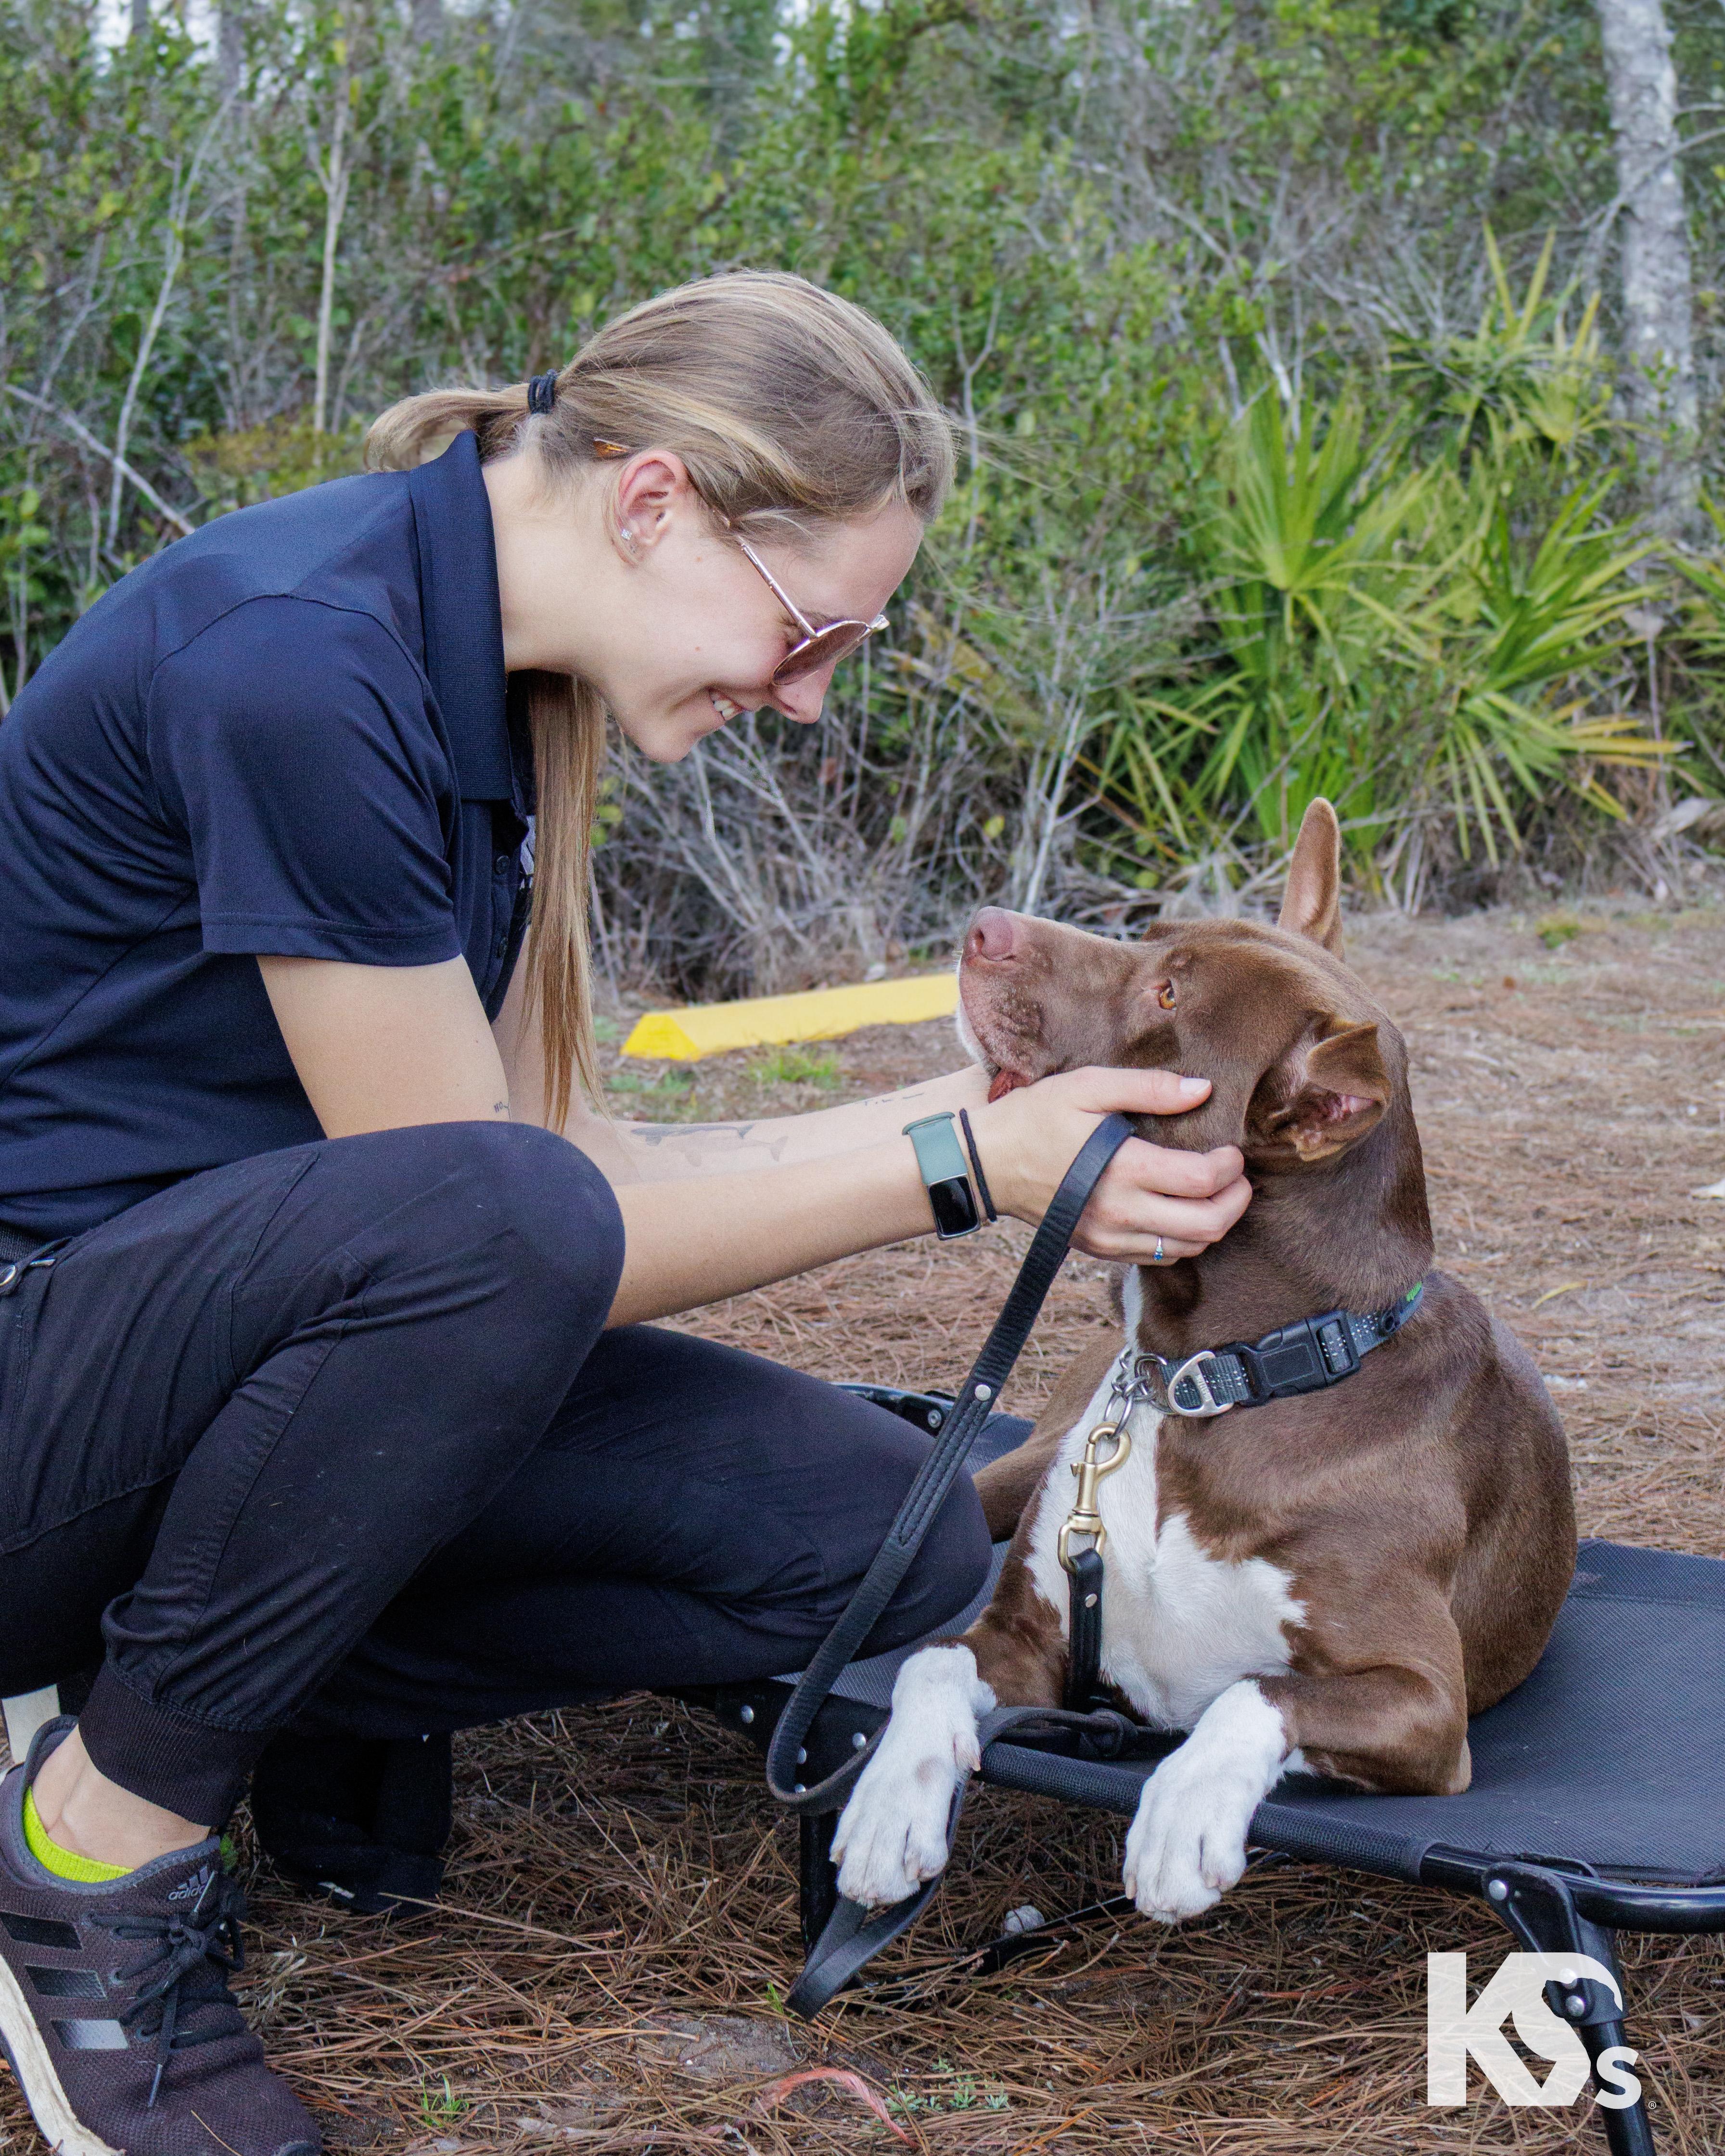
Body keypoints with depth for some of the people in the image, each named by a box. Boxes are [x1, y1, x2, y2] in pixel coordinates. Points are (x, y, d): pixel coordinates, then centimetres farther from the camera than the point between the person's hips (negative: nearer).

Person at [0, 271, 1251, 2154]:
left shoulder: (487, 677, 5)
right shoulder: (293, 657, -23)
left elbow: (574, 1150, 5)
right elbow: (500, 1198, -20)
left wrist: (959, 1108, -2)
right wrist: (959, 1172, -18)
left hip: (265, 1334, 8)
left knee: (890, 1537, -9)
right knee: (490, 1221, -38)